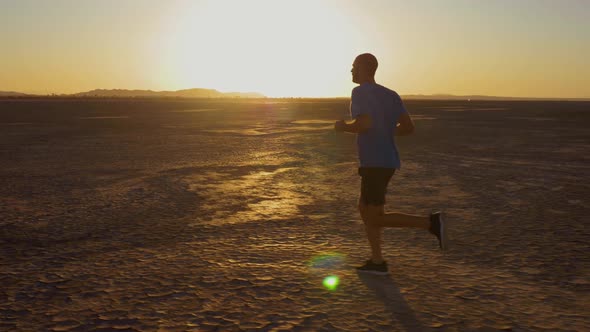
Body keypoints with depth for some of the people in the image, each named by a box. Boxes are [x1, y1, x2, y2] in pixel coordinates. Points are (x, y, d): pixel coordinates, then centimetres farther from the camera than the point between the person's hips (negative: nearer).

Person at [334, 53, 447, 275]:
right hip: (387, 162, 9)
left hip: (375, 163, -9)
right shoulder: (390, 95, 13)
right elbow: (408, 127, 9)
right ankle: (377, 262, 15)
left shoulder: (360, 92, -10)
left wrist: (343, 127, -5)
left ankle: (431, 222, -8)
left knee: (375, 218, -3)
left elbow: (364, 124, -25)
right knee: (364, 208, 16)